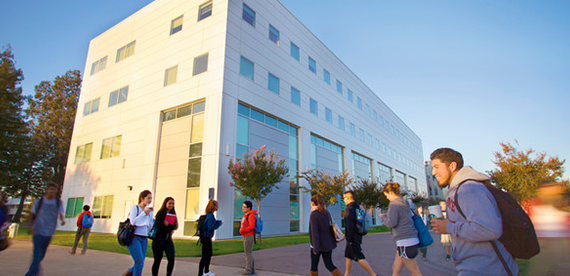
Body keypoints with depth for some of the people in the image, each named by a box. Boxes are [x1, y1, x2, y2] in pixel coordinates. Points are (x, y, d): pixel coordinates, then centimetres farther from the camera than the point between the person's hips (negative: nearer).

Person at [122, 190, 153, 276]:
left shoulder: (149, 210, 12)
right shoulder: (135, 208, -3)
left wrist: (149, 216, 1)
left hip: (144, 239, 6)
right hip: (134, 237, -6)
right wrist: (144, 213, -16)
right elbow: (133, 222, -16)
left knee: (140, 264, 7)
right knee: (139, 263, -13)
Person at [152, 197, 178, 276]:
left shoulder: (173, 214, 10)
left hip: (168, 240, 5)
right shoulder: (160, 213, -6)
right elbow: (161, 226, -16)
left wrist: (168, 225, -14)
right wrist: (170, 228, -7)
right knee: (157, 260, 4)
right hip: (159, 239, -5)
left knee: (171, 259, -8)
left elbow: (175, 226, 1)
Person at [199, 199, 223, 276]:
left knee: (209, 253, 22)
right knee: (205, 256, -3)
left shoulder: (209, 215, 10)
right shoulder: (211, 215, -19)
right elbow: (210, 227, -23)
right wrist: (219, 223, -14)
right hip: (206, 237, -10)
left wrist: (219, 222, 11)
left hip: (207, 237, 10)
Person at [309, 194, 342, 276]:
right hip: (328, 243, 6)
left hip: (318, 244, -6)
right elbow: (330, 227, 11)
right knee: (329, 265, 12)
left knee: (314, 265, 11)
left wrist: (315, 247, -21)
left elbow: (314, 232, -20)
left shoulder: (314, 214, -15)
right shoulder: (327, 212, 4)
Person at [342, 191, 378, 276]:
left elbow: (349, 226, -23)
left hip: (353, 239, -9)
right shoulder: (357, 208, 10)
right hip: (358, 236, 10)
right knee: (348, 256, 17)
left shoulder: (349, 209, -19)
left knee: (359, 258, -3)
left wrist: (349, 239, -17)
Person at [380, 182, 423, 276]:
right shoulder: (404, 203, 14)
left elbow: (391, 223, -20)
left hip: (406, 241, -10)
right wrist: (388, 216, 16)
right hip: (411, 239, 10)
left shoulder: (394, 204, -13)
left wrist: (383, 217, -2)